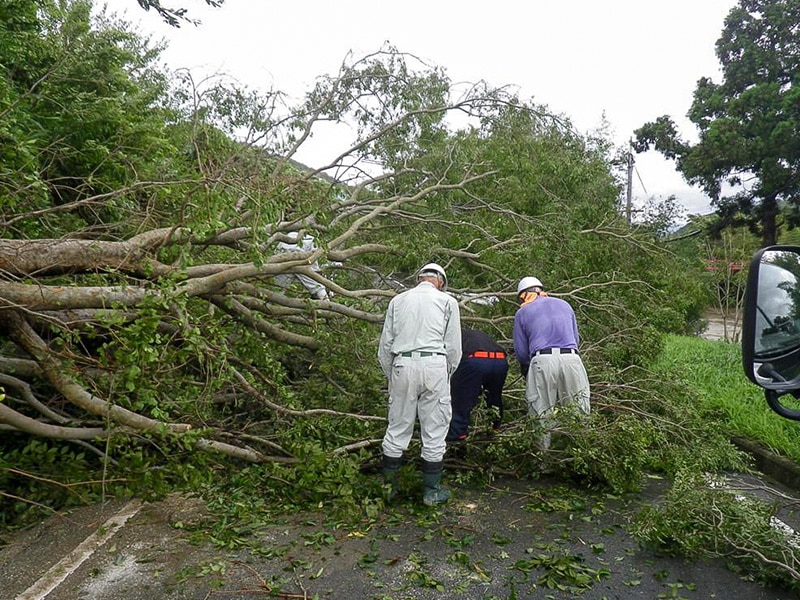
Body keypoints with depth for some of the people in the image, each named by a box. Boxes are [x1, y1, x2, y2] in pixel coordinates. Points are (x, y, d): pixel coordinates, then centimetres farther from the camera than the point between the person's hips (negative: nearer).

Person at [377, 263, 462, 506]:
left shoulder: (398, 300, 15)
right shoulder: (447, 301, 9)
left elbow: (385, 345, 11)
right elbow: (454, 347, 5)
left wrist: (390, 376, 19)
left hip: (402, 365, 2)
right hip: (434, 364, -2)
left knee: (397, 428, 11)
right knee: (434, 431, 6)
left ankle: (388, 486, 19)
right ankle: (432, 491, 15)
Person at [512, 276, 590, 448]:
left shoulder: (522, 313, 12)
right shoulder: (564, 304, 21)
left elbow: (521, 352, 8)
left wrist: (526, 367, 27)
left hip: (542, 363, -2)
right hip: (571, 359, 2)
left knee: (540, 415, 5)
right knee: (580, 414, 6)